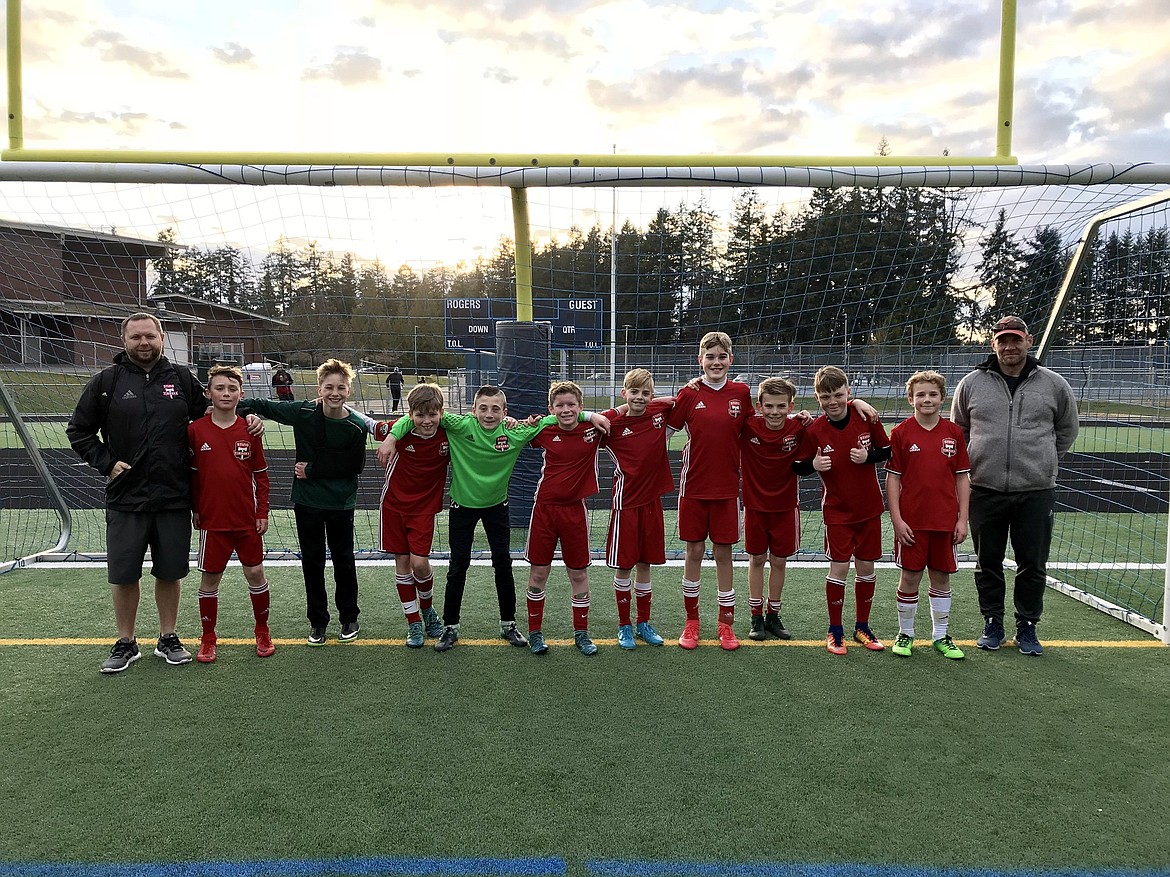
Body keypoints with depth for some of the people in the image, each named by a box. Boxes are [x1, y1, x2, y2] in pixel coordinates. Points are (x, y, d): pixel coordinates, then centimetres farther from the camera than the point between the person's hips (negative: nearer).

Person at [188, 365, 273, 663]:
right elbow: (191, 474, 4)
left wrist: (262, 512, 1)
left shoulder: (249, 430, -2)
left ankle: (262, 631, 25)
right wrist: (194, 509, 4)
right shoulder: (196, 430, -4)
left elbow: (260, 475, 3)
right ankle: (208, 639, 22)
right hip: (212, 520, -1)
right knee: (209, 578, 7)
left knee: (255, 573, 8)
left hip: (247, 519, 1)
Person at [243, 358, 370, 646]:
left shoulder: (357, 425, -13)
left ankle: (349, 618, 28)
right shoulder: (303, 412, -8)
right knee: (312, 562, 11)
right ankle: (317, 620, 25)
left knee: (344, 562, 11)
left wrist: (312, 470, -13)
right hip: (307, 502, 2)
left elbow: (354, 466, -11)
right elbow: (263, 406, 2)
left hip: (341, 504, -1)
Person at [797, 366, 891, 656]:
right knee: (839, 568, -4)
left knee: (866, 567, 10)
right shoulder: (814, 430, -12)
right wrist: (814, 464, -24)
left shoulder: (866, 418, -8)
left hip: (869, 507, 2)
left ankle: (862, 627, 26)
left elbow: (887, 450, 3)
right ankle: (835, 631, 12)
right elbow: (799, 467, -3)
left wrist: (868, 456, -16)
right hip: (837, 510, -2)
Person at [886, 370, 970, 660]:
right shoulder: (900, 433, -4)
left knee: (941, 576, 12)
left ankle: (941, 635, 25)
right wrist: (897, 519, -8)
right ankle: (905, 633, 20)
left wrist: (962, 519, 2)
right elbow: (892, 478, -2)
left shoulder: (954, 433, 3)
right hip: (911, 521, -2)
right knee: (910, 576, 4)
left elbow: (962, 478, 6)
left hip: (945, 520, 2)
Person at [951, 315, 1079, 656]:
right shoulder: (971, 384, 3)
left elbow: (1067, 429, 17)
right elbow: (958, 432, 15)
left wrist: (1043, 461, 14)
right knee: (988, 564, 9)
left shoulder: (1054, 385, 3)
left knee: (1033, 565, 7)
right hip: (985, 491, 0)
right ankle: (993, 624, 24)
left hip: (1036, 492, 0)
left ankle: (1027, 627, 22)